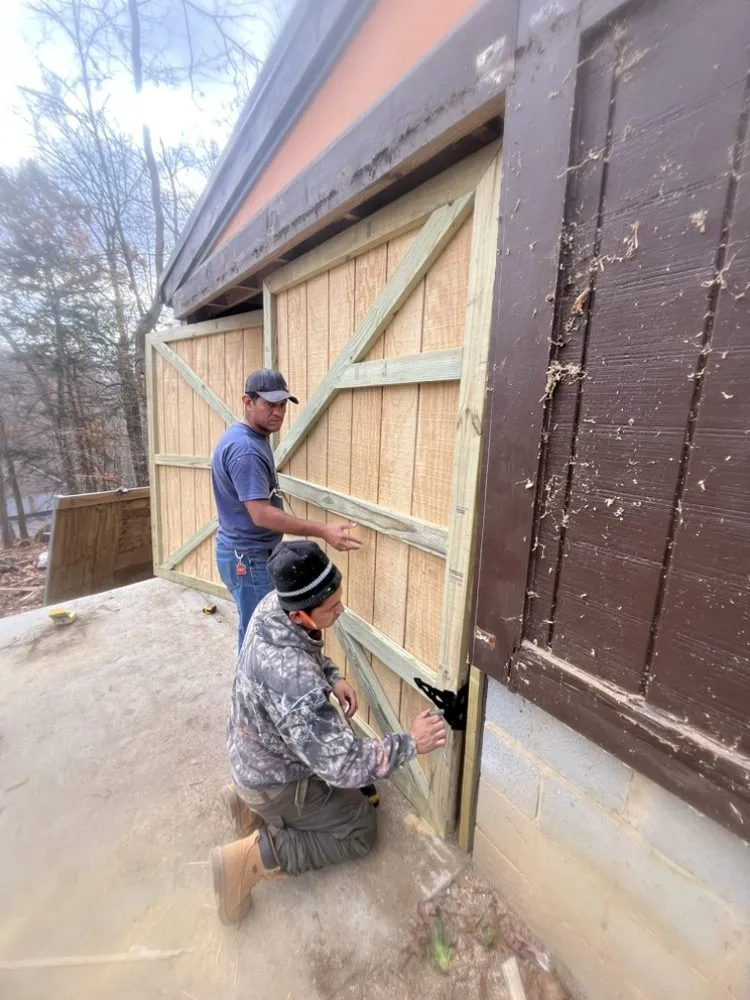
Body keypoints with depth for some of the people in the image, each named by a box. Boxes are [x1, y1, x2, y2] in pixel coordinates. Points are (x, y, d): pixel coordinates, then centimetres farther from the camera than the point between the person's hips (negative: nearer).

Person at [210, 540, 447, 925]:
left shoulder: (273, 604, -18)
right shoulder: (293, 680, -43)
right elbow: (343, 766, -35)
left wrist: (332, 678, -8)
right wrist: (409, 743, -25)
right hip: (273, 779, -7)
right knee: (360, 828, 10)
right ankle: (250, 856, 4)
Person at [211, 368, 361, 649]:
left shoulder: (252, 437, 8)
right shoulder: (244, 448, -25)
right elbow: (261, 514, -30)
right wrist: (323, 531, -31)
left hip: (254, 552, 10)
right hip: (247, 558, -10)